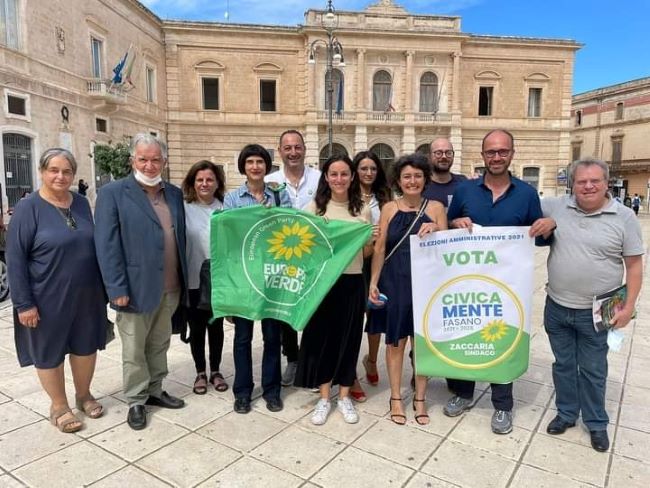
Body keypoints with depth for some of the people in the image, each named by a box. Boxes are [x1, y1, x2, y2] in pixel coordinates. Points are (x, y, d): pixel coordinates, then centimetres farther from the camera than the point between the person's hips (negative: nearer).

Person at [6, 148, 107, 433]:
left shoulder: (82, 204, 3)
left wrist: (103, 286, 10)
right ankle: (59, 407, 29)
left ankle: (84, 395, 36)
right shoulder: (28, 208, -11)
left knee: (86, 345, 15)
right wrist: (24, 303, -14)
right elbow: (15, 259, -11)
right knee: (49, 352, 10)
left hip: (86, 294, 4)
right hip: (48, 298, -4)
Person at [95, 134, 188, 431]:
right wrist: (117, 289, -15)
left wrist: (183, 280, 9)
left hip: (170, 288, 5)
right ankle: (136, 401, 26)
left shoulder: (175, 194, 10)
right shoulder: (113, 193, -6)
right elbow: (107, 245, -11)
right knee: (134, 349, 10)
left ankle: (154, 391, 35)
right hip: (136, 288, -5)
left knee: (159, 344, 18)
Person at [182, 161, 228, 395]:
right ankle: (200, 373, 31)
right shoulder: (184, 210, -8)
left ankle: (215, 371, 33)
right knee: (197, 328, 13)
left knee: (216, 327, 15)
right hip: (193, 280, -1)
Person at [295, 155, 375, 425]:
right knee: (321, 335, 6)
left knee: (349, 337, 9)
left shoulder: (363, 210, 4)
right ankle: (324, 398, 24)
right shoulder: (314, 207, 0)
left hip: (352, 282, 1)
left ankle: (344, 397, 27)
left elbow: (366, 253, 9)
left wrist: (372, 242, -11)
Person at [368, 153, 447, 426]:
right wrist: (373, 282, -2)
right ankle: (396, 397, 25)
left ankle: (419, 398, 27)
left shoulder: (435, 208, 2)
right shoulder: (389, 208, 2)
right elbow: (379, 248, 3)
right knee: (396, 340, 8)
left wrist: (436, 231, -18)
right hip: (394, 282, 0)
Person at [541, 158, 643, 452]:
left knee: (593, 371, 12)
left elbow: (634, 265, -4)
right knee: (563, 365, 17)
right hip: (557, 307, 2)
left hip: (595, 313, -2)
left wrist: (628, 306, -7)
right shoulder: (556, 207, -3)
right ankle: (566, 413, 37)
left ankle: (596, 423, 33)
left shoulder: (624, 217, -7)